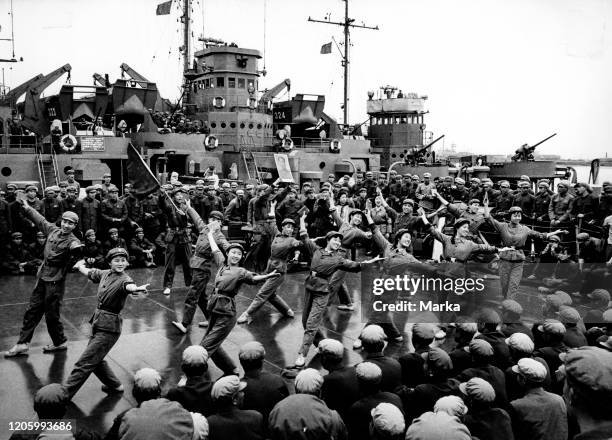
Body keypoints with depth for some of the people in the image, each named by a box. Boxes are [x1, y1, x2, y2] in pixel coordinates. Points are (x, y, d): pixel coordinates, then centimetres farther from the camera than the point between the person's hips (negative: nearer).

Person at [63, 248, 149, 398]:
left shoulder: (123, 279, -16)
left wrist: (136, 289, -64)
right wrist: (80, 265, 45)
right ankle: (114, 385, 37)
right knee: (95, 360, 20)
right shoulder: (104, 274, 5)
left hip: (109, 327, -8)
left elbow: (129, 285, -40)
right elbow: (87, 272, 26)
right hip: (98, 323, 8)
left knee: (84, 362, -4)